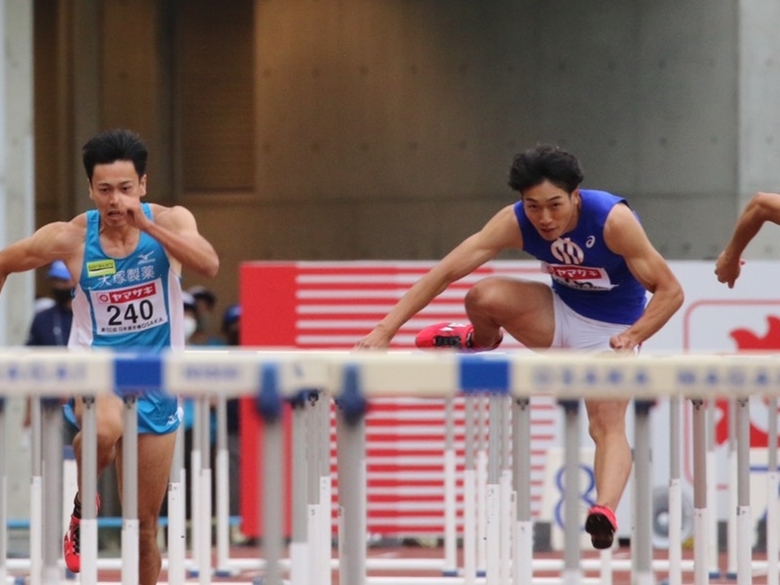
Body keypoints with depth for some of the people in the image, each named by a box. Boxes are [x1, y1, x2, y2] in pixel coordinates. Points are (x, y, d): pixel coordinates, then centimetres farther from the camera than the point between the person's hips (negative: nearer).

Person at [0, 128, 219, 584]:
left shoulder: (170, 222, -8)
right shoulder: (69, 239, -9)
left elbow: (209, 265, -27)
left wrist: (146, 225, -32)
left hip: (155, 383, 2)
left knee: (146, 523, 5)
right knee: (105, 427, -38)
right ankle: (83, 505, -8)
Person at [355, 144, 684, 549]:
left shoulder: (613, 220, -29)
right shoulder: (515, 223, -21)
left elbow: (669, 291, -23)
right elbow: (446, 270, -23)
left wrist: (634, 336, -40)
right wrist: (385, 329, -31)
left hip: (611, 330, -3)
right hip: (560, 314, 3)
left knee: (608, 424, -26)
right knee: (483, 296, -24)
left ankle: (605, 513, -44)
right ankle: (482, 341, 10)